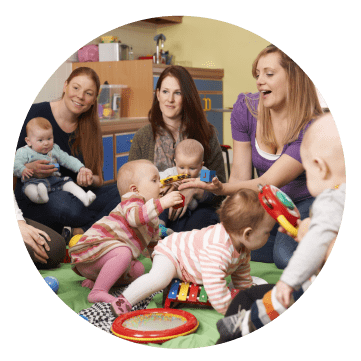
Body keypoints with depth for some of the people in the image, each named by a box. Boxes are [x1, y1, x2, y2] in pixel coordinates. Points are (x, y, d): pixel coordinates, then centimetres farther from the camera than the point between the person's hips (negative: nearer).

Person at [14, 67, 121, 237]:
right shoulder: (38, 113, -6)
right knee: (61, 203, -39)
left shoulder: (90, 127, 6)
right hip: (34, 201, -4)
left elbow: (98, 180, 4)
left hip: (75, 197, 4)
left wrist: (90, 180, -20)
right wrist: (30, 169, -27)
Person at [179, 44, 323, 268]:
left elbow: (268, 183, -31)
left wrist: (221, 189, -46)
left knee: (286, 255, -31)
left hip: (307, 202, -4)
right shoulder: (246, 109, -10)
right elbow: (240, 177, -10)